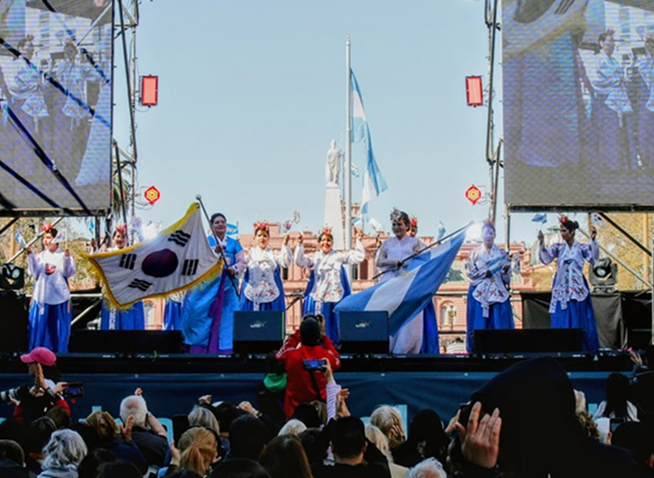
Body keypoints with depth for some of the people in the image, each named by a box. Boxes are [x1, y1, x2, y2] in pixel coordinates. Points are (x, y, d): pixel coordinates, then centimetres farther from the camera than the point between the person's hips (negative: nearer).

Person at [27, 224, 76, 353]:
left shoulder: (63, 255, 2)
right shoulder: (40, 256, 8)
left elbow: (69, 273, -9)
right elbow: (35, 272, -3)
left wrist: (67, 258, -22)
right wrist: (30, 255, -10)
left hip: (59, 297, -2)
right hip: (42, 297, 2)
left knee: (58, 327, 3)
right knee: (40, 326, 2)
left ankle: (60, 352, 10)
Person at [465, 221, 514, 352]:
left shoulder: (501, 254, 10)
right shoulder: (475, 253, 8)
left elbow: (507, 277, 6)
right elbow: (469, 272, 0)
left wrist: (505, 271, -16)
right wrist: (485, 273, -11)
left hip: (498, 292, 1)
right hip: (479, 293, -1)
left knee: (499, 324, -5)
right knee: (479, 325, -4)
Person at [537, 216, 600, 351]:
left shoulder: (581, 248, 1)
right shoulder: (558, 247, 5)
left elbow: (593, 258, -15)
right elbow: (546, 258, -9)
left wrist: (593, 240, -28)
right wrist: (541, 243, -25)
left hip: (577, 289, -1)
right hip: (561, 289, 1)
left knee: (579, 322, 3)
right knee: (561, 322, 0)